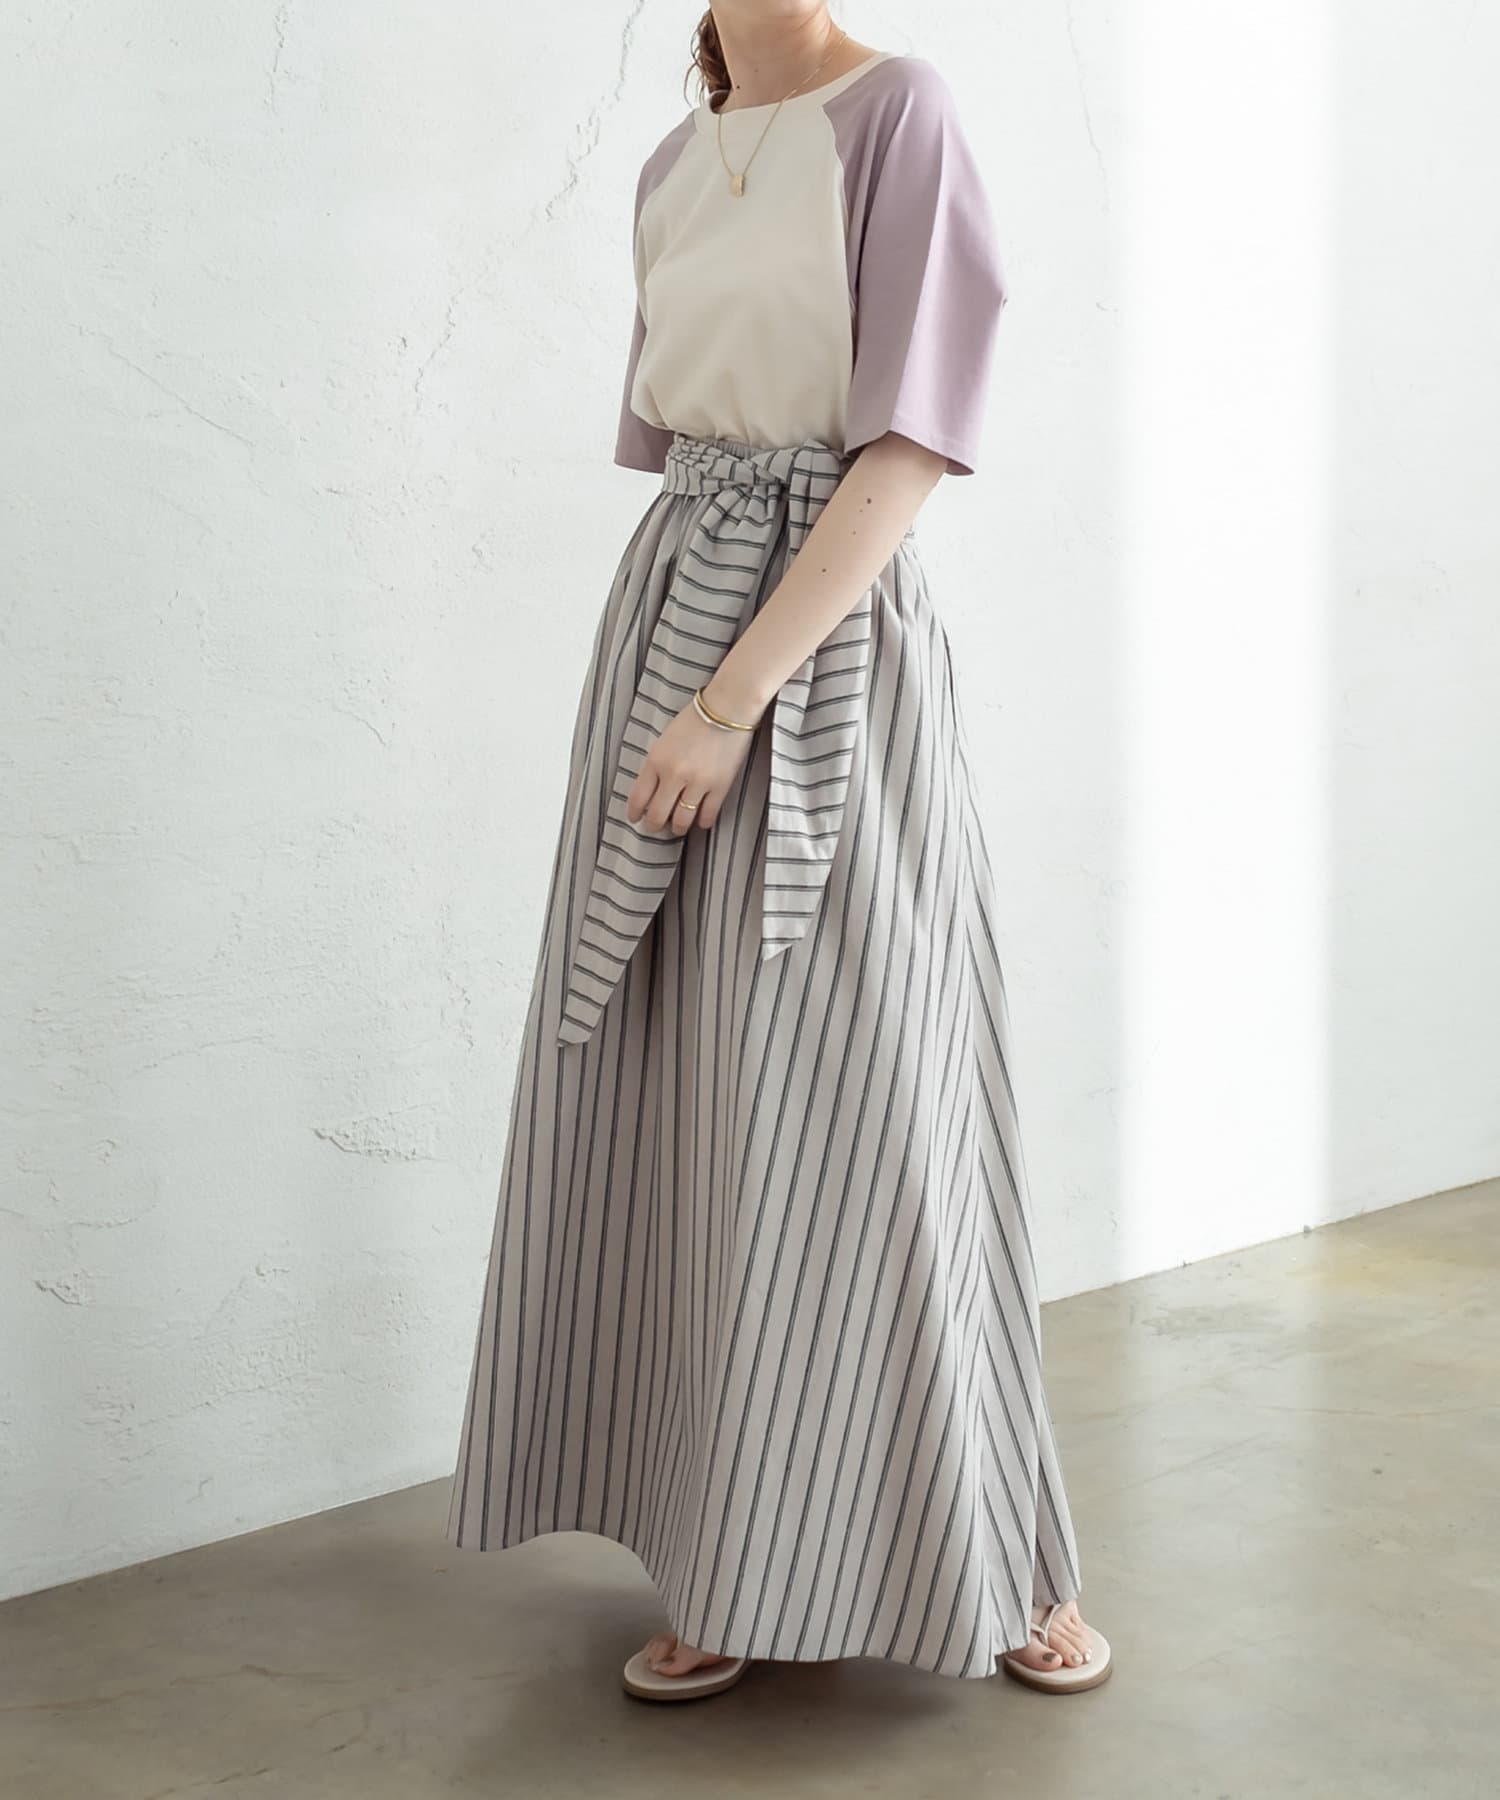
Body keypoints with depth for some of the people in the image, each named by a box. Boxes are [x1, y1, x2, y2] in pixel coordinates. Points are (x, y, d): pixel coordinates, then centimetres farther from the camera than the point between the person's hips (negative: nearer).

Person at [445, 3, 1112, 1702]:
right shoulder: (675, 169, 14)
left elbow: (911, 447, -13)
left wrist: (737, 703, -17)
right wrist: (673, 688, 12)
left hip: (831, 656, -6)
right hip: (664, 625, 6)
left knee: (854, 1109, -4)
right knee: (681, 1107, 5)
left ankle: (1007, 1557, 13)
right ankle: (735, 1557, 16)